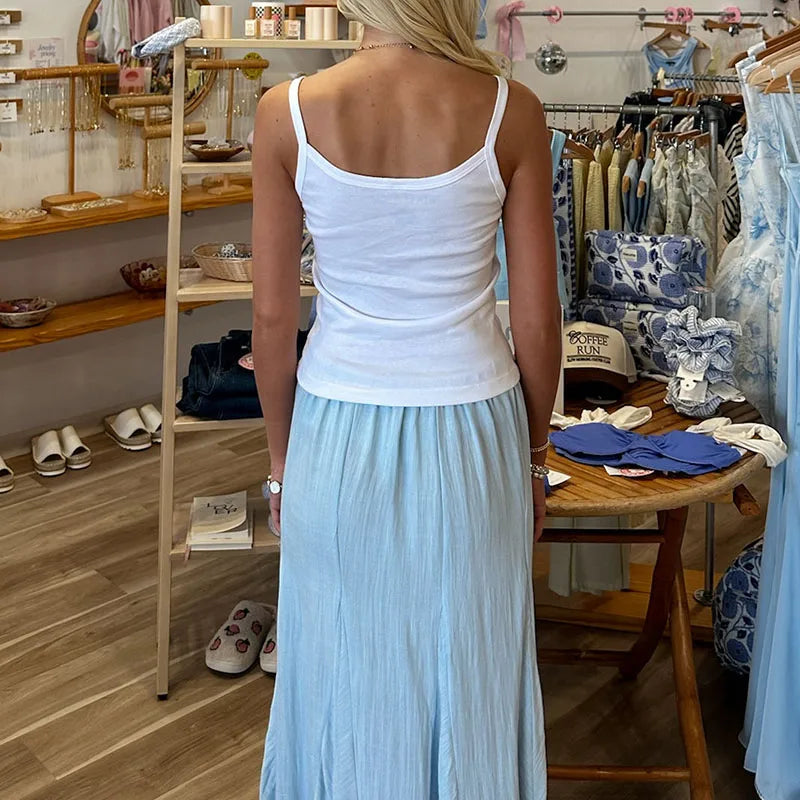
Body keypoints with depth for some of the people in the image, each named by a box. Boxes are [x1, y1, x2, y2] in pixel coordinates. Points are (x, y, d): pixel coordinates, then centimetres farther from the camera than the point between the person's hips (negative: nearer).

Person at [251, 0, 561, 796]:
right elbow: (537, 323, -6)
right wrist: (533, 453, 10)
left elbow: (272, 319, -5)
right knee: (468, 672, 20)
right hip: (470, 430, 0)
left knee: (347, 673, 20)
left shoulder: (287, 112, -9)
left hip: (338, 435, 1)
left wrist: (282, 458, 10)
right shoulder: (510, 110, -10)